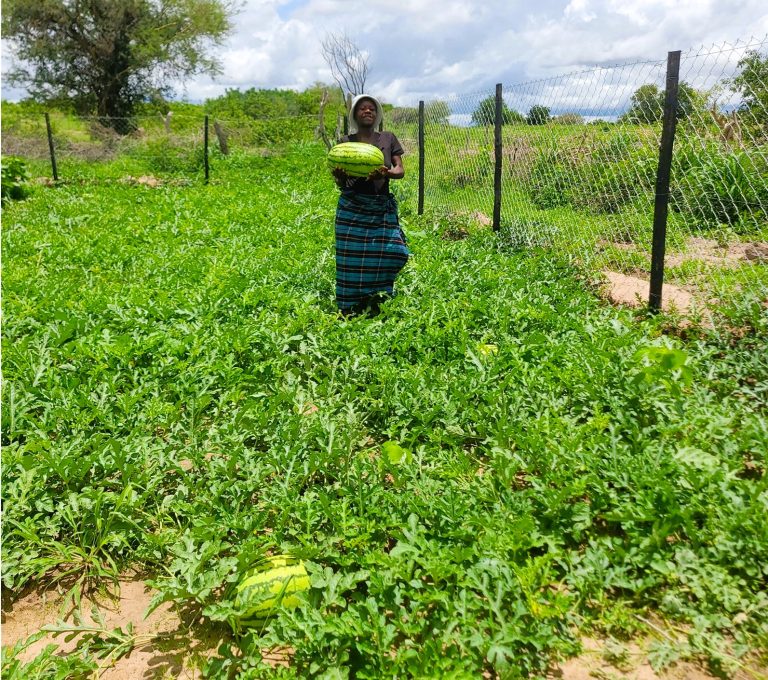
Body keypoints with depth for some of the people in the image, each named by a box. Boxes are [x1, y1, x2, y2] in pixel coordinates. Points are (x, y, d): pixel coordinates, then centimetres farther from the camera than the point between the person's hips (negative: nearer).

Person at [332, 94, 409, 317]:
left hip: (383, 208, 2)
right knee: (353, 259, -2)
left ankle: (373, 296, 14)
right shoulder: (346, 142, 6)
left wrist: (386, 173, -22)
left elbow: (400, 171, 1)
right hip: (353, 208, -1)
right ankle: (350, 310, 12)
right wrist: (339, 176, -21)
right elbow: (341, 184, 4)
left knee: (395, 251, -10)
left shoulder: (388, 139, 10)